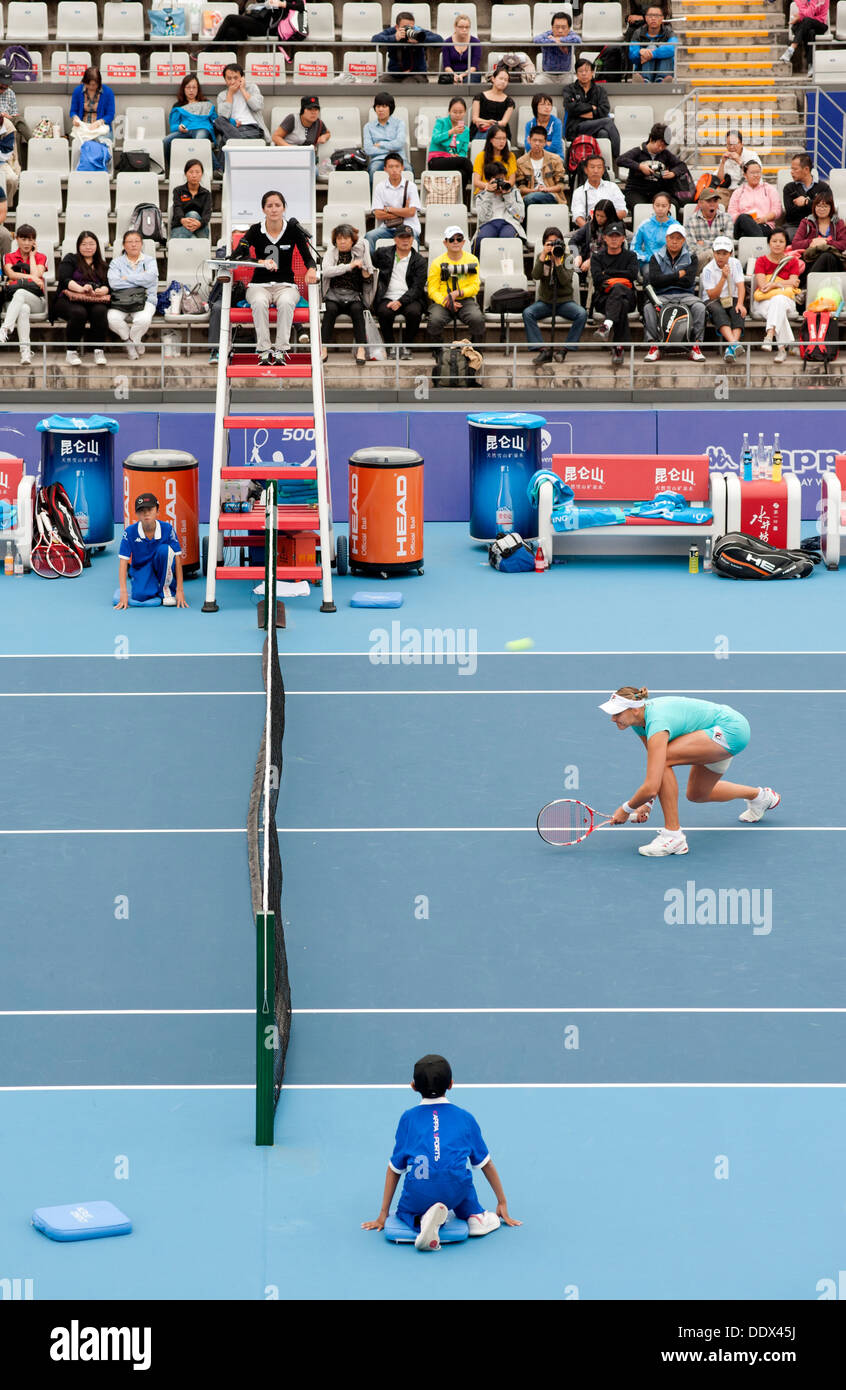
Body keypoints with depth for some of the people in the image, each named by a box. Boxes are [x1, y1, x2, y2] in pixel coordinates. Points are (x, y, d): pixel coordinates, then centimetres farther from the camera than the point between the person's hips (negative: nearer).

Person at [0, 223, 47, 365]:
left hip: (36, 299, 0)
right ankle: (25, 351, -53)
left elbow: (36, 274, 1)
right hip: (13, 299, 1)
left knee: (20, 293, -38)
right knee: (24, 309, -39)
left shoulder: (40, 257, 20)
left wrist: (32, 255, 12)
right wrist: (31, 277, -8)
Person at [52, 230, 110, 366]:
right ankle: (71, 352, -27)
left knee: (100, 311, -33)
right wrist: (80, 289, -21)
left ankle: (99, 351, -28)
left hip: (95, 301, 2)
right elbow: (64, 279, -3)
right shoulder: (70, 259, 14)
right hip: (69, 299, -2)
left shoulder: (102, 265, 25)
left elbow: (107, 285, 10)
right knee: (79, 312, -37)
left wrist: (102, 290, -16)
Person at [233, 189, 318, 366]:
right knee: (259, 302, -36)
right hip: (259, 285, 0)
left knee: (285, 302, -36)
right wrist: (262, 262, -30)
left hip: (286, 285, 0)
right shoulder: (256, 230, -1)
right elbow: (236, 255, -13)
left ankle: (281, 351, -31)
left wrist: (311, 269, -26)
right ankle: (263, 351, -31)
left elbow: (308, 258, -1)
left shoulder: (293, 229, 0)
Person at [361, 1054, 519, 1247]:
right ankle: (474, 1215, 13)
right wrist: (502, 1204, 36)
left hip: (419, 1193, -2)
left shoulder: (408, 1118, 18)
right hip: (456, 1192, 2)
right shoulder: (465, 1117, 20)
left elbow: (394, 1169, 21)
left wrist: (383, 1214, 28)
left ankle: (422, 1220, -4)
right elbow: (485, 1163, 25)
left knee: (404, 1211, 30)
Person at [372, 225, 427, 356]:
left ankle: (405, 346, -13)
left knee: (414, 312, -34)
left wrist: (400, 302, -17)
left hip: (409, 298, 0)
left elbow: (417, 288, -2)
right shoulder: (383, 253, 12)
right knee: (384, 312, -34)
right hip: (387, 298, 0)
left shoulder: (419, 261, 7)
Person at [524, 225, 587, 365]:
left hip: (564, 301, -1)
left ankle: (564, 349, -22)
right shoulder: (541, 256, 5)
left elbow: (565, 281, -15)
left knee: (582, 314, -30)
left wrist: (557, 261, -22)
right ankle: (544, 350, -29)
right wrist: (543, 256, -20)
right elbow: (535, 276, -13)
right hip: (545, 301, 1)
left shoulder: (567, 258, 0)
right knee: (527, 313, -28)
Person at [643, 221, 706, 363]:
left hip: (685, 295, 0)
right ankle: (654, 346, -30)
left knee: (699, 307, -31)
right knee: (648, 307, -33)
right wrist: (678, 275, -5)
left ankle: (695, 346, -27)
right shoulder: (656, 258, 11)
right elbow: (654, 280, -7)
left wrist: (666, 279, -3)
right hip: (662, 295, 0)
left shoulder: (690, 258, 11)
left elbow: (688, 281, -4)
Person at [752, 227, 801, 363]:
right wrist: (784, 284, -10)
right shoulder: (761, 261, 10)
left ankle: (769, 335, -58)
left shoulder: (792, 261, 14)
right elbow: (762, 285, -5)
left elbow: (793, 283, -2)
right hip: (763, 301, 0)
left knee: (778, 300, -39)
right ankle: (782, 346, -48)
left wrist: (773, 284, -12)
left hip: (785, 299, 0)